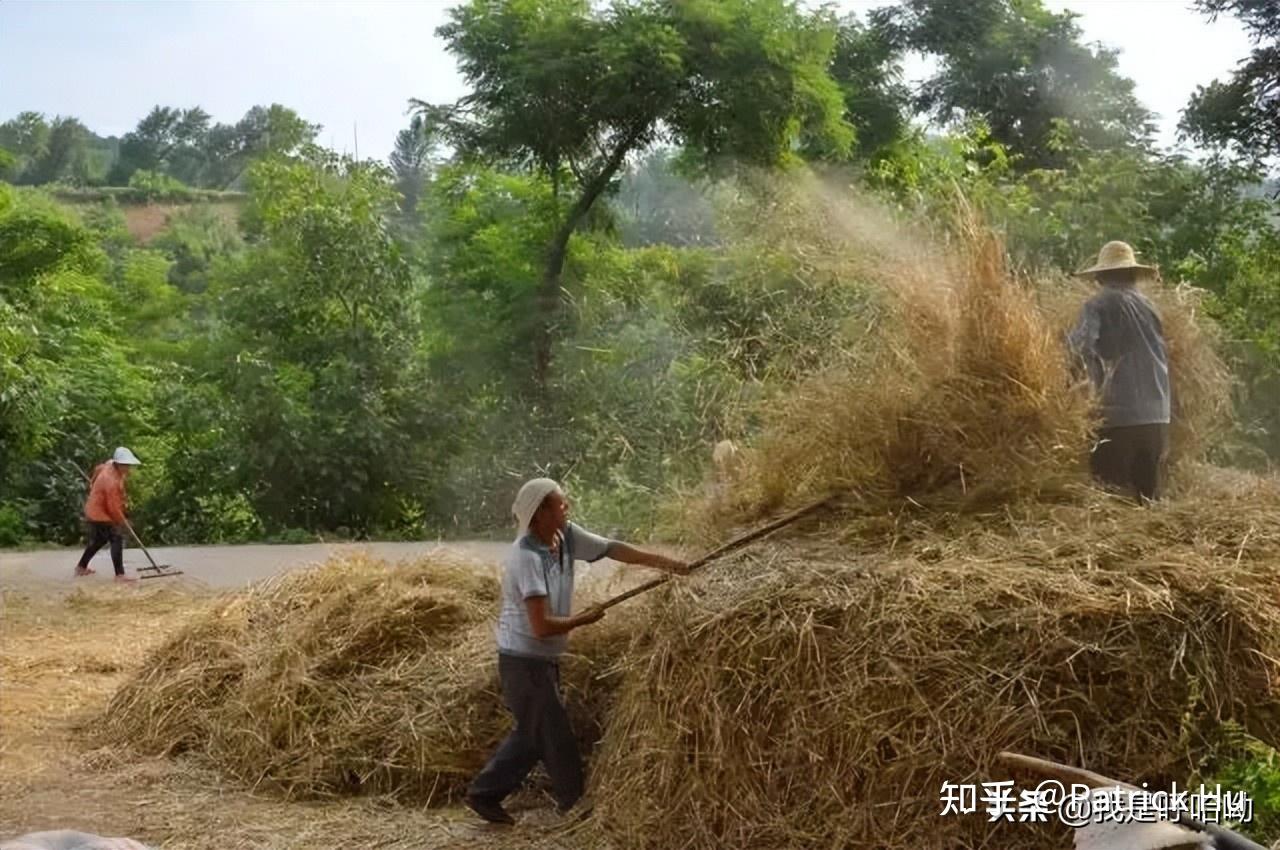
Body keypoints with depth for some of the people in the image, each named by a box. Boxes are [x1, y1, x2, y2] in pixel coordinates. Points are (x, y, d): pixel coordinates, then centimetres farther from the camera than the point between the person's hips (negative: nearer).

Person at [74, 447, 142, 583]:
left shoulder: (110, 466, -3)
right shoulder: (112, 481, -31)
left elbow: (98, 469, 21)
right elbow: (113, 506, -26)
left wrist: (95, 483, 36)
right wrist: (121, 521, -10)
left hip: (95, 511, 10)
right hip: (100, 514, -10)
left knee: (98, 540, 25)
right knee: (117, 539, -15)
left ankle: (81, 567, 40)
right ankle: (120, 575, -20)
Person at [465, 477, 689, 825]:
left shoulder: (566, 535, -3)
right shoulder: (527, 557, -26)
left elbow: (611, 549, 4)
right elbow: (542, 626, -28)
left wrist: (665, 563, 0)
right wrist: (584, 619, -13)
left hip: (544, 659, 9)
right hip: (524, 661, -9)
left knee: (533, 735, 19)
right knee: (556, 739, 2)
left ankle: (485, 794, 29)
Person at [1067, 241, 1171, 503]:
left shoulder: (1100, 305, -4)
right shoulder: (1147, 305, 13)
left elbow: (1080, 344, -19)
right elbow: (1162, 355, 19)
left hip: (1120, 415, -6)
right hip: (1157, 416, 6)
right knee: (1147, 490, 14)